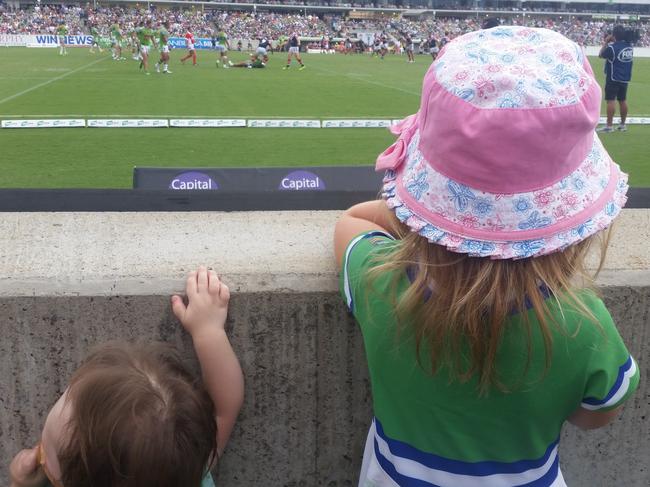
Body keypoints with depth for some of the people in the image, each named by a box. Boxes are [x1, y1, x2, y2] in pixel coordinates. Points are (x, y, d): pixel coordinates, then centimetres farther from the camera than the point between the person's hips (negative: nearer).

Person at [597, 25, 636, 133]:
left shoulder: (612, 47, -17)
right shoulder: (629, 46, 3)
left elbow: (601, 55, -2)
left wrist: (606, 42, 6)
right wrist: (612, 42, 12)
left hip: (613, 78, -7)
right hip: (625, 78, 7)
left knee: (611, 100, -6)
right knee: (623, 100, 13)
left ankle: (609, 126, -8)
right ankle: (623, 124, 20)